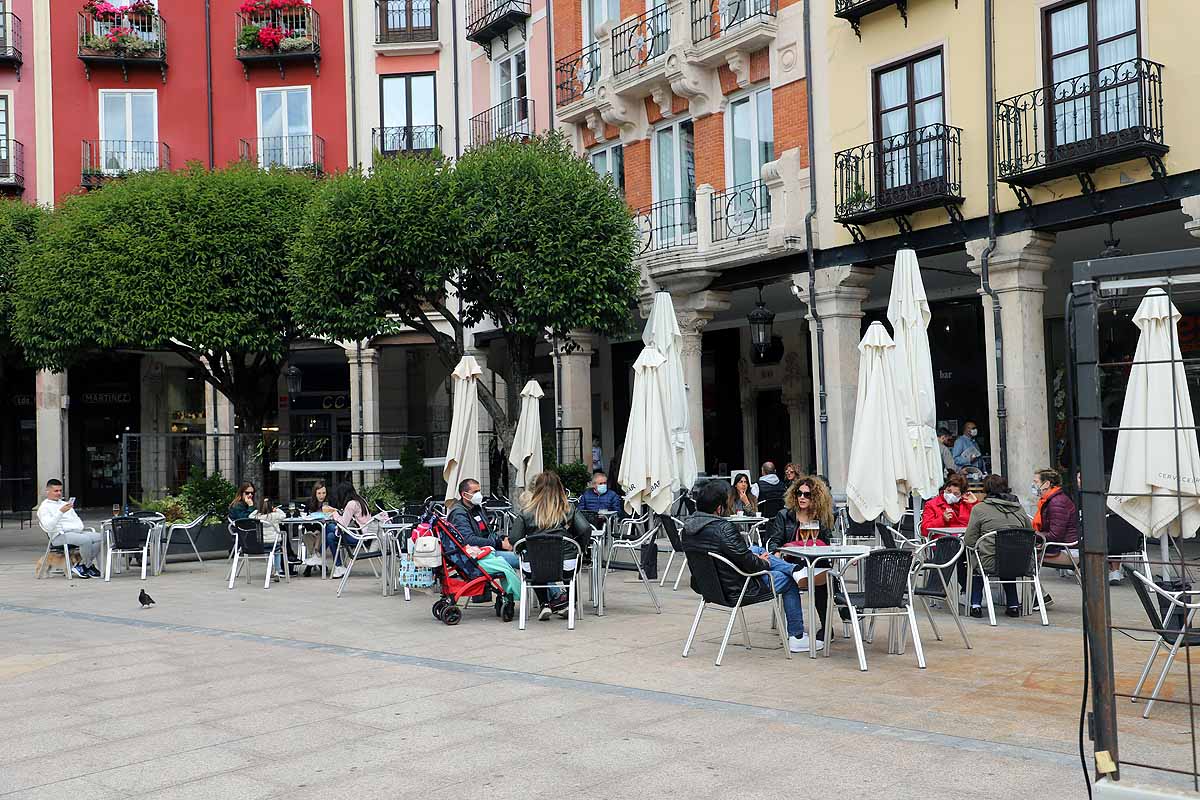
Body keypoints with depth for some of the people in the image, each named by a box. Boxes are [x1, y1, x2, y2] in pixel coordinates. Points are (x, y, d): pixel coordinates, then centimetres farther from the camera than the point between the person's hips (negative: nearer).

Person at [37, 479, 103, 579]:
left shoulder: (65, 504, 29)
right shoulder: (44, 507, 4)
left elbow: (77, 520, 30)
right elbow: (48, 527, -13)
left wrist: (82, 528, 8)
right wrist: (61, 512, -22)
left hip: (77, 531, 8)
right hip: (60, 535, -8)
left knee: (100, 537, -17)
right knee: (86, 539, -33)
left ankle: (83, 566, -7)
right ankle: (88, 566, -10)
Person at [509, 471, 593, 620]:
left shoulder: (526, 513, -1)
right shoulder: (569, 510, 3)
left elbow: (514, 539, -6)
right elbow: (586, 529, -7)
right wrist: (580, 551, 10)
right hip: (566, 565, 0)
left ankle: (546, 604, 25)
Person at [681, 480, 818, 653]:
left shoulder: (688, 525, -2)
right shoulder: (724, 528, -29)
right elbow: (748, 562, -24)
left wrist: (757, 558, 8)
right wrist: (764, 563, -1)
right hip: (735, 590, -8)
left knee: (756, 550, 24)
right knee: (789, 582, 14)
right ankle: (796, 638, 22)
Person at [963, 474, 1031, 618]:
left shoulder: (979, 509, -4)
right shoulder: (1019, 508, 7)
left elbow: (969, 541, -4)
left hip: (990, 564, -3)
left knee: (975, 561, 30)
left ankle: (976, 605, 23)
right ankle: (1013, 605, 31)